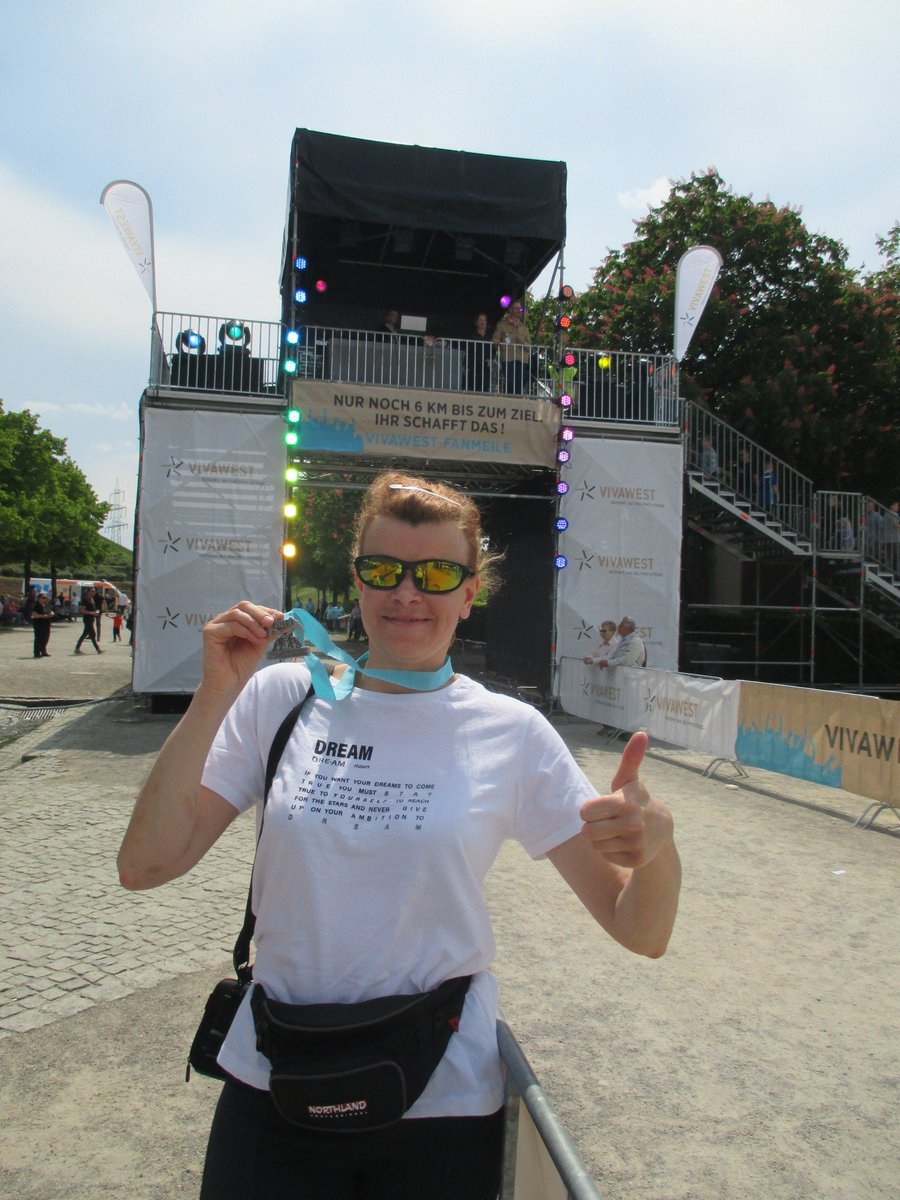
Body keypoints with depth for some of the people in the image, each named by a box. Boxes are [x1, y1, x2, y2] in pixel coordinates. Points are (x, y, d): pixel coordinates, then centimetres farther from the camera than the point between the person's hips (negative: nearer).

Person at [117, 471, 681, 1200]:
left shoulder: (511, 734, -8)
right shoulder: (282, 696, -5)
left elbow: (641, 933, -8)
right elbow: (145, 866, -9)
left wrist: (657, 844, -30)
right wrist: (215, 696, -18)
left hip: (441, 1110, 0)